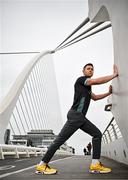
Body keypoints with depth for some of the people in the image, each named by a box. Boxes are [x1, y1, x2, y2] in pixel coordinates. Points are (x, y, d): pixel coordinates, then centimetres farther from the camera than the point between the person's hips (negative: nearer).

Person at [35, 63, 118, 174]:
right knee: (61, 139, -10)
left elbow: (95, 97, 36)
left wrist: (109, 93, 28)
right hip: (75, 115, -10)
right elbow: (97, 81, -14)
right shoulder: (81, 79, -2)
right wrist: (114, 75, -4)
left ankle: (95, 164, 2)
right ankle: (42, 165, -3)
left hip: (81, 117, 10)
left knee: (97, 134, 5)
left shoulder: (87, 87, 25)